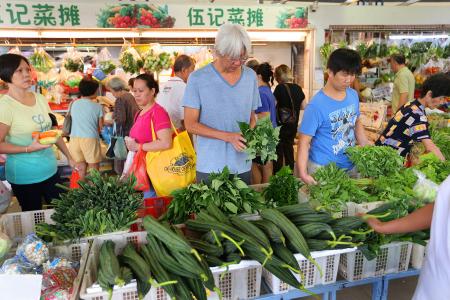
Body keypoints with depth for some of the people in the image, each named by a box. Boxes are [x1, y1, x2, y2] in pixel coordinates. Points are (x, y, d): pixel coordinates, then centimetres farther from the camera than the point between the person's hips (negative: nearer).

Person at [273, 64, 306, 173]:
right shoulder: (298, 88, 0)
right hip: (293, 125, 6)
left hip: (281, 124, -5)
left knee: (278, 152, 7)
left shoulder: (280, 88, -16)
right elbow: (304, 106, 7)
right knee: (289, 148, 21)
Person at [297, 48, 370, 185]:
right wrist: (303, 173, -29)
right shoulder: (316, 105, -20)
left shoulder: (353, 95, 0)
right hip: (323, 168, -6)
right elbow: (304, 142, -19)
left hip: (351, 165, 6)